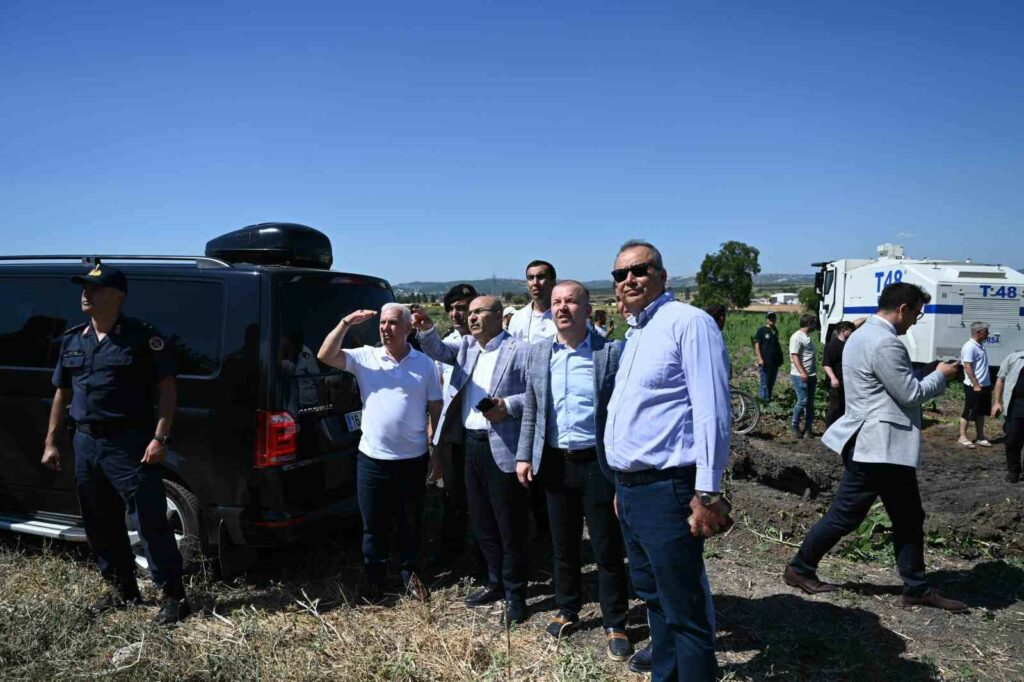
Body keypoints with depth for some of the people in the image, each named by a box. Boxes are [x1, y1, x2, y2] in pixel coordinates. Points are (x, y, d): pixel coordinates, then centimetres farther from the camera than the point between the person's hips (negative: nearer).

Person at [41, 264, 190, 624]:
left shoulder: (143, 336, -8)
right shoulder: (72, 340, 12)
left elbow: (167, 388, -9)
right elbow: (62, 392, 19)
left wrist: (160, 438, -16)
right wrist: (51, 442, 15)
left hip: (130, 442, -7)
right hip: (86, 443, 7)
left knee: (150, 521, -5)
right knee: (100, 524, 15)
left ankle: (173, 595, 4)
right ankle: (123, 590, 30)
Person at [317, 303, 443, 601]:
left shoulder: (425, 364, -1)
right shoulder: (365, 357, -1)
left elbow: (436, 410, 3)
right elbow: (325, 356, -13)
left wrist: (438, 452, 2)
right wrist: (346, 323, -22)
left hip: (413, 459, 0)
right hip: (372, 459, 0)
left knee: (410, 525, 15)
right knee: (374, 526, 13)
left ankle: (410, 574, 34)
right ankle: (375, 577, 32)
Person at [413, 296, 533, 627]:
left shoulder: (520, 350, -8)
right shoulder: (467, 346, 13)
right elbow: (438, 350, 2)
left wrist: (509, 406, -22)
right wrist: (426, 330, -16)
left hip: (503, 448, -7)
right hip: (471, 444, 7)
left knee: (510, 525, 3)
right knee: (481, 523, 17)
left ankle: (515, 594, 17)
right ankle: (496, 583, 33)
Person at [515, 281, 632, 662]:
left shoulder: (610, 353, -9)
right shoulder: (539, 353, 5)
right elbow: (530, 411, 11)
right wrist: (524, 456, 5)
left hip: (597, 463, -4)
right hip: (555, 462, 4)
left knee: (607, 548, 7)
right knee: (563, 544, 17)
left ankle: (615, 624, 23)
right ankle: (567, 610, 35)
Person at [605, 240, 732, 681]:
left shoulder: (688, 322, -11)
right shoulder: (635, 334, 17)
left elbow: (711, 411, -18)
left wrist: (706, 493, -21)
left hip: (667, 491, -9)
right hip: (630, 489, 9)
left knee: (684, 608, 0)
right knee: (652, 596, 21)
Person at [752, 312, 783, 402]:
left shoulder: (775, 331, 15)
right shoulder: (761, 330, -3)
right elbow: (756, 345, -8)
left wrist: (780, 358, 20)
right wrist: (759, 358, -17)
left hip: (775, 362, 6)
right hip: (765, 362, -6)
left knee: (771, 383, 11)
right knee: (765, 383, -7)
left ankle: (769, 399, 19)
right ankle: (764, 400, -2)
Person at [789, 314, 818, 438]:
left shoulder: (808, 336, 16)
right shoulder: (797, 337, -12)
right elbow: (794, 356, -19)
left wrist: (814, 375, 22)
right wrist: (802, 372, -26)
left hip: (811, 376, 9)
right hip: (800, 376, -9)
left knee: (810, 402, 9)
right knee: (802, 401, -11)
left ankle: (808, 428, 14)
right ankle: (794, 426, 3)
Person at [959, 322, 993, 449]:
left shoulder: (980, 346, 12)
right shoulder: (969, 346, -16)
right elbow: (968, 368, -20)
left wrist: (987, 384, 18)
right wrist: (976, 385, -22)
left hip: (984, 386, 9)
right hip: (974, 387, -9)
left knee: (981, 413, 14)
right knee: (968, 413, -1)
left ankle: (980, 437, 21)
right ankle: (963, 437, 7)